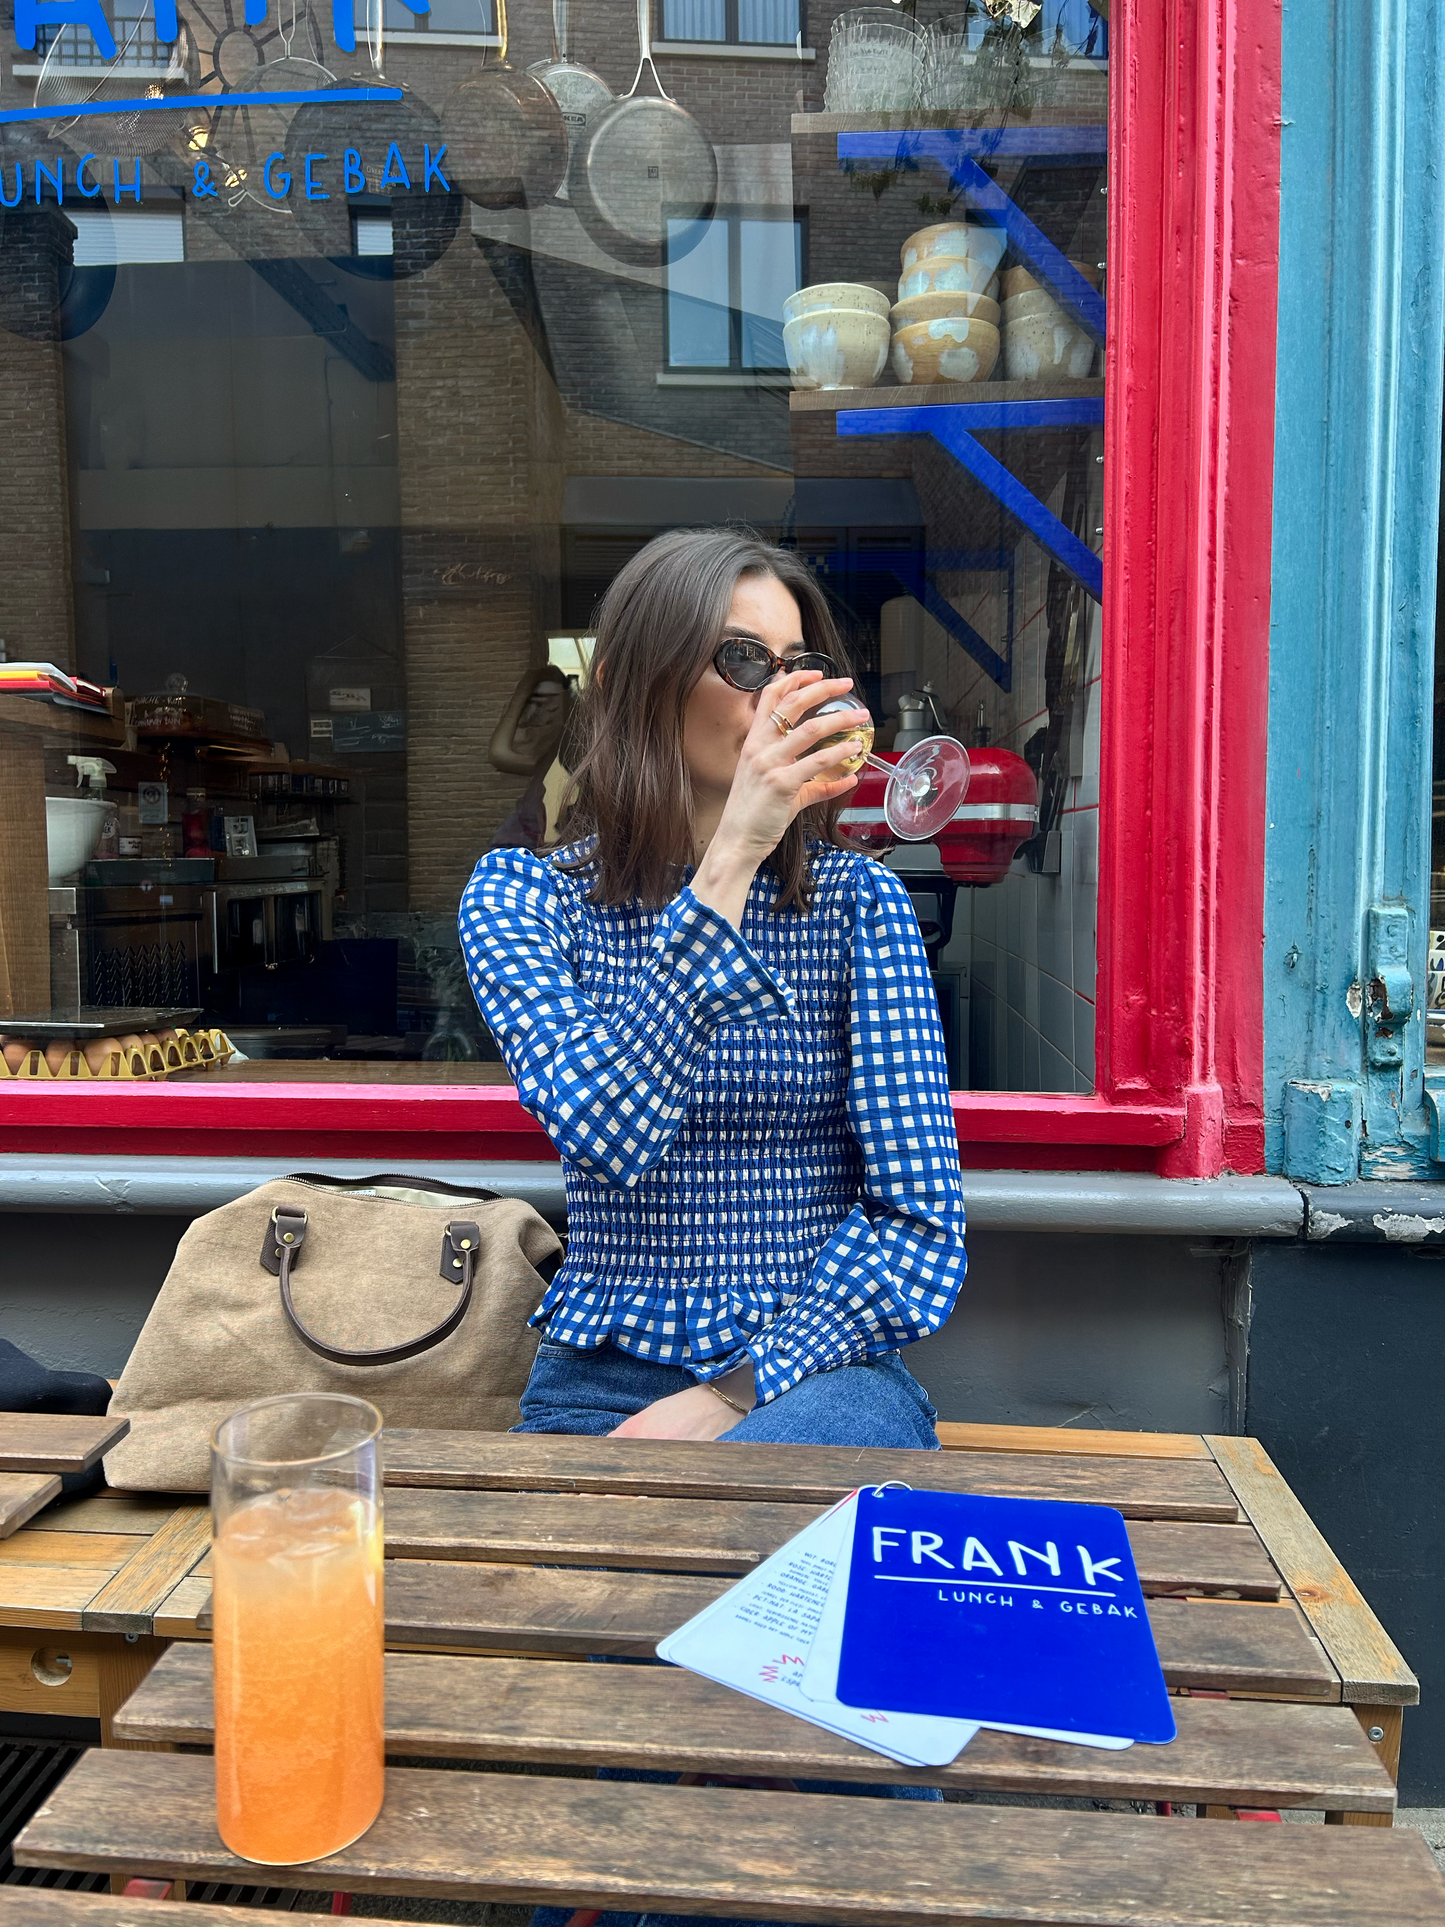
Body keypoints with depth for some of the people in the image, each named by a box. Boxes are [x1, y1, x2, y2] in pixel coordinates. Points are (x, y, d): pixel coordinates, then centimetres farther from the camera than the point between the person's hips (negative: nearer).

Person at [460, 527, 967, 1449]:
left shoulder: (857, 899, -3)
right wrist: (732, 856, -25)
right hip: (598, 1378, 3)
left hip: (821, 1371, -2)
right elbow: (611, 1133, -20)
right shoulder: (523, 895, -1)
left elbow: (922, 1226, -5)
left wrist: (734, 1396, -14)